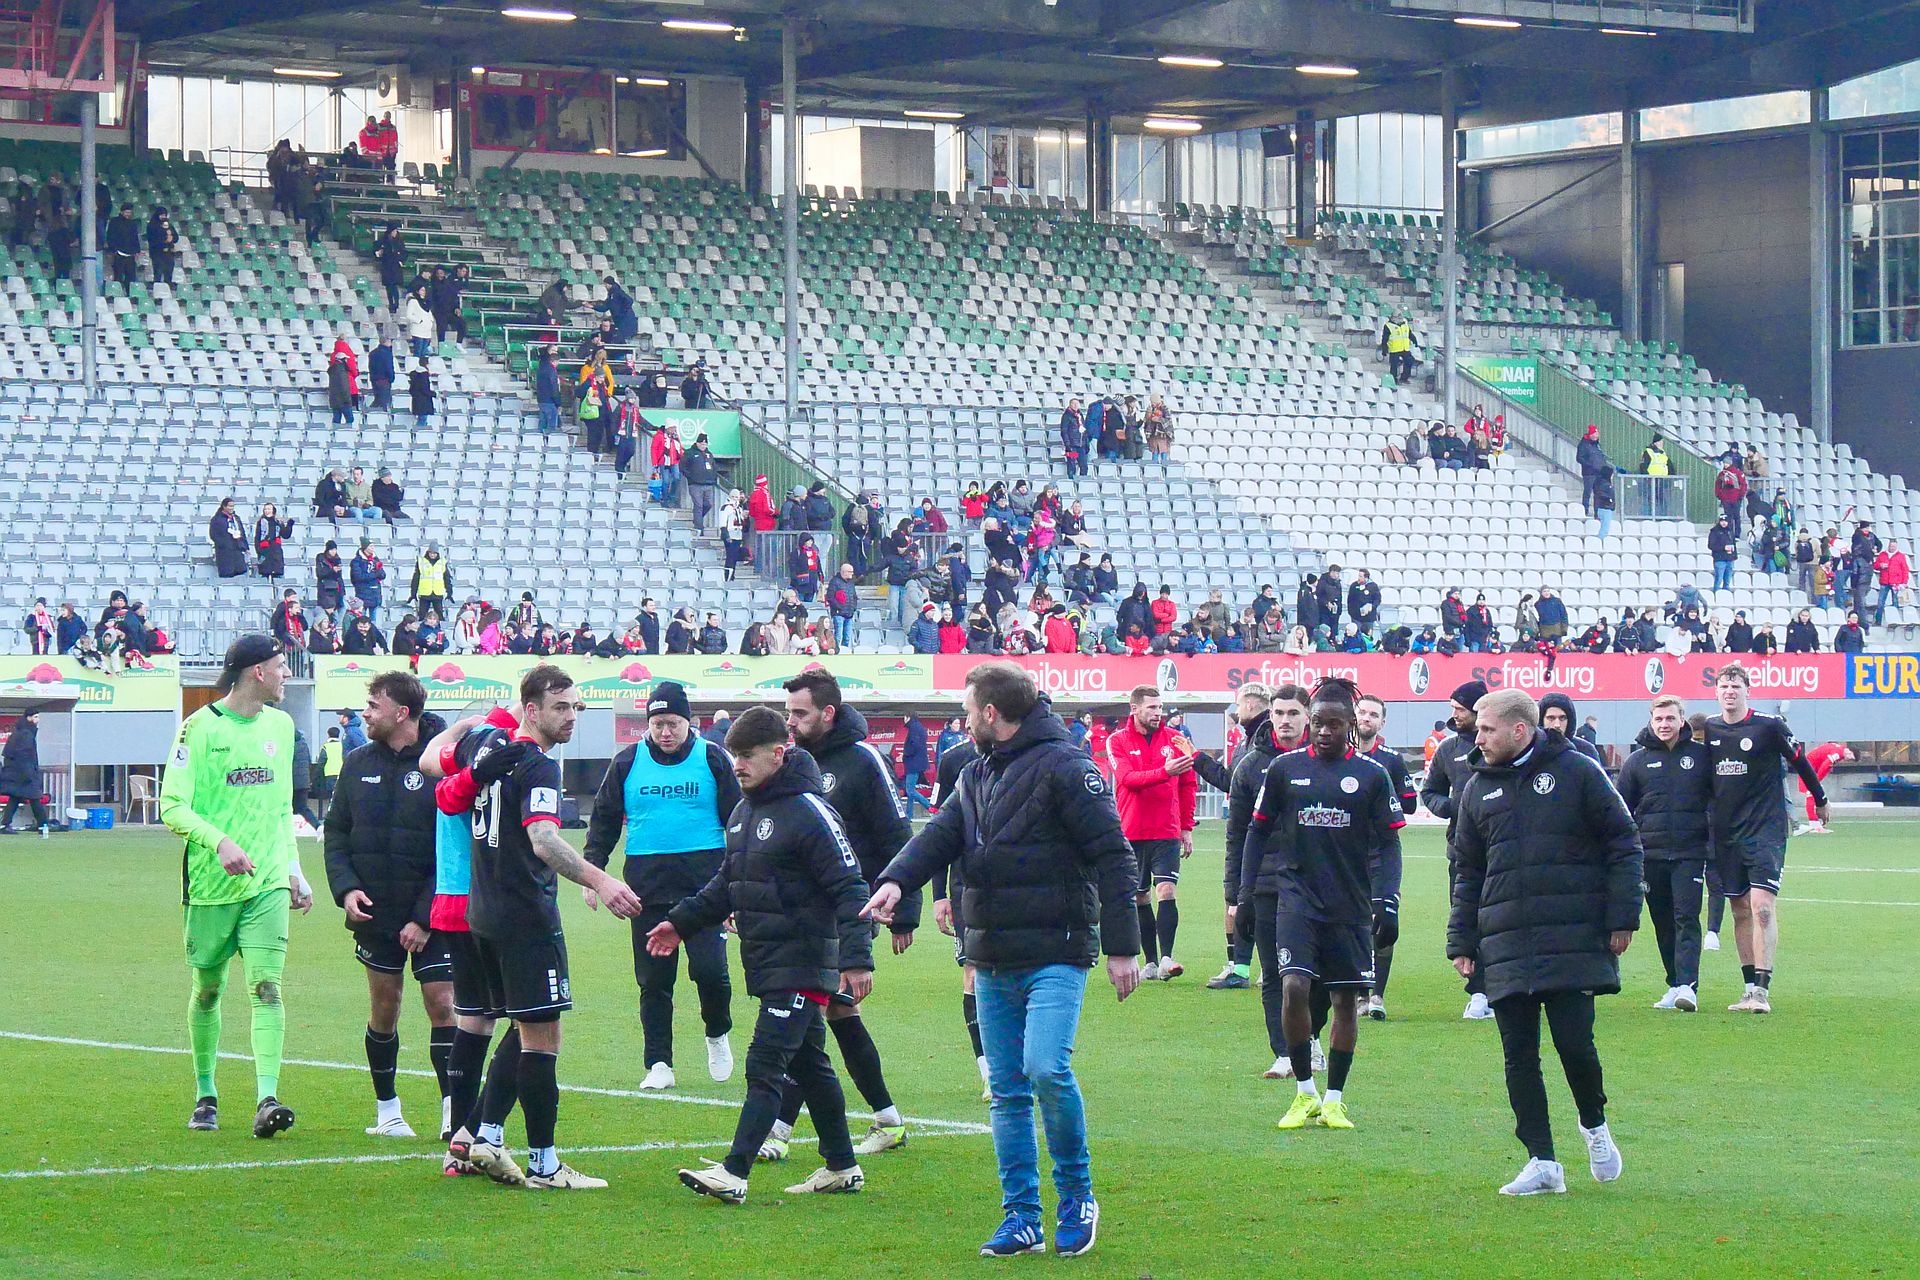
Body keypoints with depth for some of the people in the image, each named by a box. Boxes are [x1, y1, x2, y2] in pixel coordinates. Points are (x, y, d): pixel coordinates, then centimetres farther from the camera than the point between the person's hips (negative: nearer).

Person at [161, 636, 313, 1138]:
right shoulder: (201, 727, -6)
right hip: (211, 883, -3)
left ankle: (267, 1100, -19)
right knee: (208, 989, 8)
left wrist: (293, 868, 20)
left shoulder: (280, 725, 13)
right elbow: (172, 806, -11)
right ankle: (205, 1094, 26)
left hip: (268, 882, 3)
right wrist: (220, 842, -24)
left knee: (266, 985, -11)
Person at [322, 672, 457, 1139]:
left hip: (433, 918, -4)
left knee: (442, 1004, -8)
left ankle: (453, 1111, -4)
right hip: (374, 912, 4)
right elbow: (336, 832, 12)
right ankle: (386, 1111, 19)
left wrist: (426, 917, -15)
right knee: (384, 1008, 9)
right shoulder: (359, 764, 7)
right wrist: (345, 887, -6)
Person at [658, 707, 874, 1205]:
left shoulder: (809, 812, -14)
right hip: (766, 965, 9)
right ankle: (842, 1167, 24)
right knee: (808, 1066, 15)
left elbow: (849, 888, -17)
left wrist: (856, 959, -23)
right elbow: (726, 884, 25)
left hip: (803, 965, -9)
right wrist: (681, 922, 18)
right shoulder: (744, 813, 13)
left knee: (765, 1065, -13)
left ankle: (733, 1172, -18)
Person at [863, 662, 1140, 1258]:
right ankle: (1021, 1219, 11)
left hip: (1055, 956, -8)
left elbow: (1112, 856, -10)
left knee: (1046, 1068, -22)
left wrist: (1121, 948, -14)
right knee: (1006, 1091, 7)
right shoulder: (977, 776, 17)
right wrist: (896, 880, -16)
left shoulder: (1062, 767, -8)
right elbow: (940, 835, 6)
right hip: (993, 963, 8)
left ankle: (1077, 1197, -3)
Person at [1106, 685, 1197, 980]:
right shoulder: (1118, 742, 0)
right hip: (1131, 833, 0)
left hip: (1167, 833, 0)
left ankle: (1166, 958, -18)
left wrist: (1187, 827, 7)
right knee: (1140, 898, 6)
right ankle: (1151, 962, 14)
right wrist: (1164, 771, -31)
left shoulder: (1174, 739, 4)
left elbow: (1188, 785, 10)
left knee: (1167, 891, -14)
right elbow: (1127, 778, -17)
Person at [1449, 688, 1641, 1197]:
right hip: (1505, 948, 4)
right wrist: (1462, 942, 12)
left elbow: (1623, 844, 1)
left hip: (1574, 941, -4)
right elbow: (1467, 872, 18)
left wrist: (1621, 917, -5)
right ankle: (1542, 1162, 8)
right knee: (1519, 1056, 2)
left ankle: (1594, 1124, 21)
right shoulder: (1478, 788, 13)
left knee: (1574, 1042, -8)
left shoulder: (1577, 772, -1)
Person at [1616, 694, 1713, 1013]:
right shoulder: (1637, 760, 7)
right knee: (1663, 923, 7)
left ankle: (1688, 985, -19)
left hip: (1690, 853, -2)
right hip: (1651, 853, 2)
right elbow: (1621, 809, 12)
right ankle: (1675, 985, 16)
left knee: (1686, 918, -12)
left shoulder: (1701, 756, 3)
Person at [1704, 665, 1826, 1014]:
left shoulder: (1769, 726, -6)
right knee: (1741, 910, 7)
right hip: (1726, 834, 5)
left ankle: (1762, 990, -18)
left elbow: (1800, 761, 6)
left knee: (1761, 906, -15)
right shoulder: (1709, 730, 7)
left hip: (1766, 830, -5)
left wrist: (1820, 800, 17)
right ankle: (1750, 988, 12)